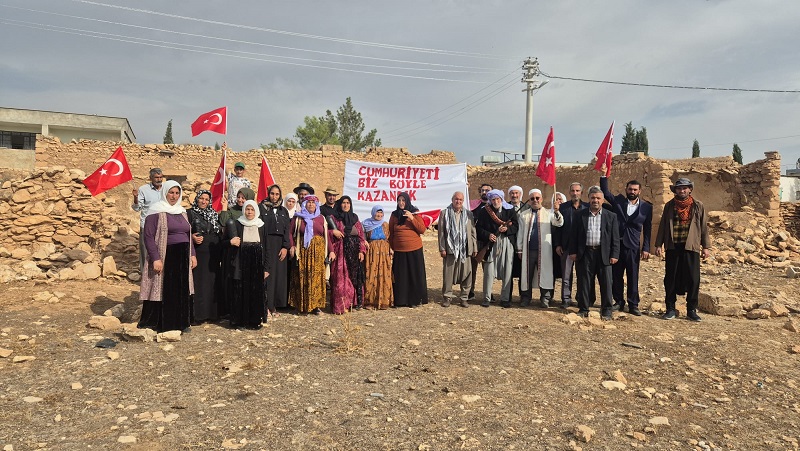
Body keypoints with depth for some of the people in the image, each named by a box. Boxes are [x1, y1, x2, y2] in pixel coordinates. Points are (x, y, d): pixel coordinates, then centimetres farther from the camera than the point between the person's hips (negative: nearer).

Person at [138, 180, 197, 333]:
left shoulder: (181, 212, 15)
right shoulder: (156, 211, -6)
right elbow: (148, 236, -12)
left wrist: (192, 254, 11)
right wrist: (156, 258, -19)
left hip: (182, 257, 6)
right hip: (164, 257, -6)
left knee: (181, 291, 9)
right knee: (163, 290, -1)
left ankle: (181, 322, 19)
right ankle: (160, 324, 10)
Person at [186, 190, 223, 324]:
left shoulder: (214, 215, 15)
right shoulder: (189, 213, 0)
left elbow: (221, 231, 17)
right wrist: (192, 237, -23)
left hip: (213, 256, 5)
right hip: (198, 254, -5)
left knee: (212, 282, 7)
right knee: (198, 283, -4)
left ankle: (212, 312, 16)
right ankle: (196, 315, 1)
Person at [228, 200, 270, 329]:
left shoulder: (261, 226, 9)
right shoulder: (237, 224, 5)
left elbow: (266, 248, 7)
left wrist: (266, 268, 2)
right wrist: (231, 242, -20)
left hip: (257, 264, 1)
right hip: (242, 264, -1)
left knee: (257, 292, 1)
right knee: (241, 292, -2)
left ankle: (255, 320, 9)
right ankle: (240, 320, 6)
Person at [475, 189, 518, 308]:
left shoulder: (510, 210, 7)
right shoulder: (484, 211, 4)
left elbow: (515, 226, 3)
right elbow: (479, 228, 3)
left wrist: (506, 229, -15)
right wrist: (488, 235, -12)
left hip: (506, 244, 1)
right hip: (491, 244, -1)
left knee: (507, 272, 3)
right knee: (489, 272, -1)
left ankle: (505, 299, 14)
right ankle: (487, 298, 10)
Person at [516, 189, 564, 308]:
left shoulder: (548, 213, 6)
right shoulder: (523, 215, 10)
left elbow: (559, 223, -10)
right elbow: (520, 233, 10)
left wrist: (556, 211, -28)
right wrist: (519, 249, 7)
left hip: (543, 250, -1)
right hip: (528, 250, 1)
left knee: (545, 274, 1)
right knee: (527, 274, 6)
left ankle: (545, 299, 11)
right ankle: (526, 298, 18)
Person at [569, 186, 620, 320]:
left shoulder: (611, 216, 6)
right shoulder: (581, 215, 8)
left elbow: (615, 238, 4)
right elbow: (574, 235, 7)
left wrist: (614, 255, -3)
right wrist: (573, 251, 0)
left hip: (604, 254, 0)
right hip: (585, 253, 1)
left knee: (606, 283, 2)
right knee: (584, 283, 5)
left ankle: (606, 311, 13)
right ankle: (583, 309, 16)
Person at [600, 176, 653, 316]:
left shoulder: (646, 207, 4)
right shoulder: (618, 201, 6)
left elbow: (647, 230, 4)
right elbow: (605, 191, -1)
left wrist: (646, 248, 0)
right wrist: (604, 176, -7)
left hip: (633, 247, -1)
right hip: (616, 245, 1)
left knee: (633, 277, 1)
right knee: (616, 275, 6)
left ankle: (633, 305, 10)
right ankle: (619, 302, 19)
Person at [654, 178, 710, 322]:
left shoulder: (698, 206, 7)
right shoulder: (669, 206, 8)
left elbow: (704, 227, 7)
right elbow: (663, 226, 9)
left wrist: (706, 247, 3)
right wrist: (658, 245, 4)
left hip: (691, 247, -1)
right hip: (673, 247, 1)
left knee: (693, 279, 0)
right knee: (670, 278, 4)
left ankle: (691, 310, 12)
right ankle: (670, 309, 14)